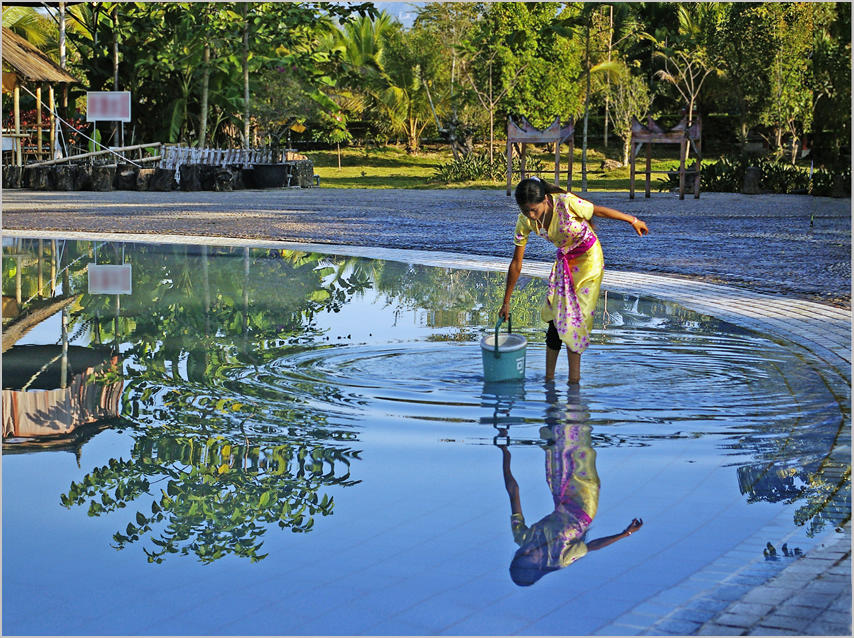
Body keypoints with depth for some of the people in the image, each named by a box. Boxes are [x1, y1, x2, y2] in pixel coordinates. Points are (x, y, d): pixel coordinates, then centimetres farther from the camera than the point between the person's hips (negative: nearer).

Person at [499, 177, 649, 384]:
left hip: (589, 257, -4)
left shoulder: (566, 203, -32)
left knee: (578, 316, -8)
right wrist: (506, 302, -3)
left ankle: (574, 378, 0)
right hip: (565, 259, 4)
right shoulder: (525, 221, -17)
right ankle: (549, 377, 8)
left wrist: (633, 220, 1)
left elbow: (599, 211, -13)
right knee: (555, 317, 0)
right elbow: (516, 264, -8)